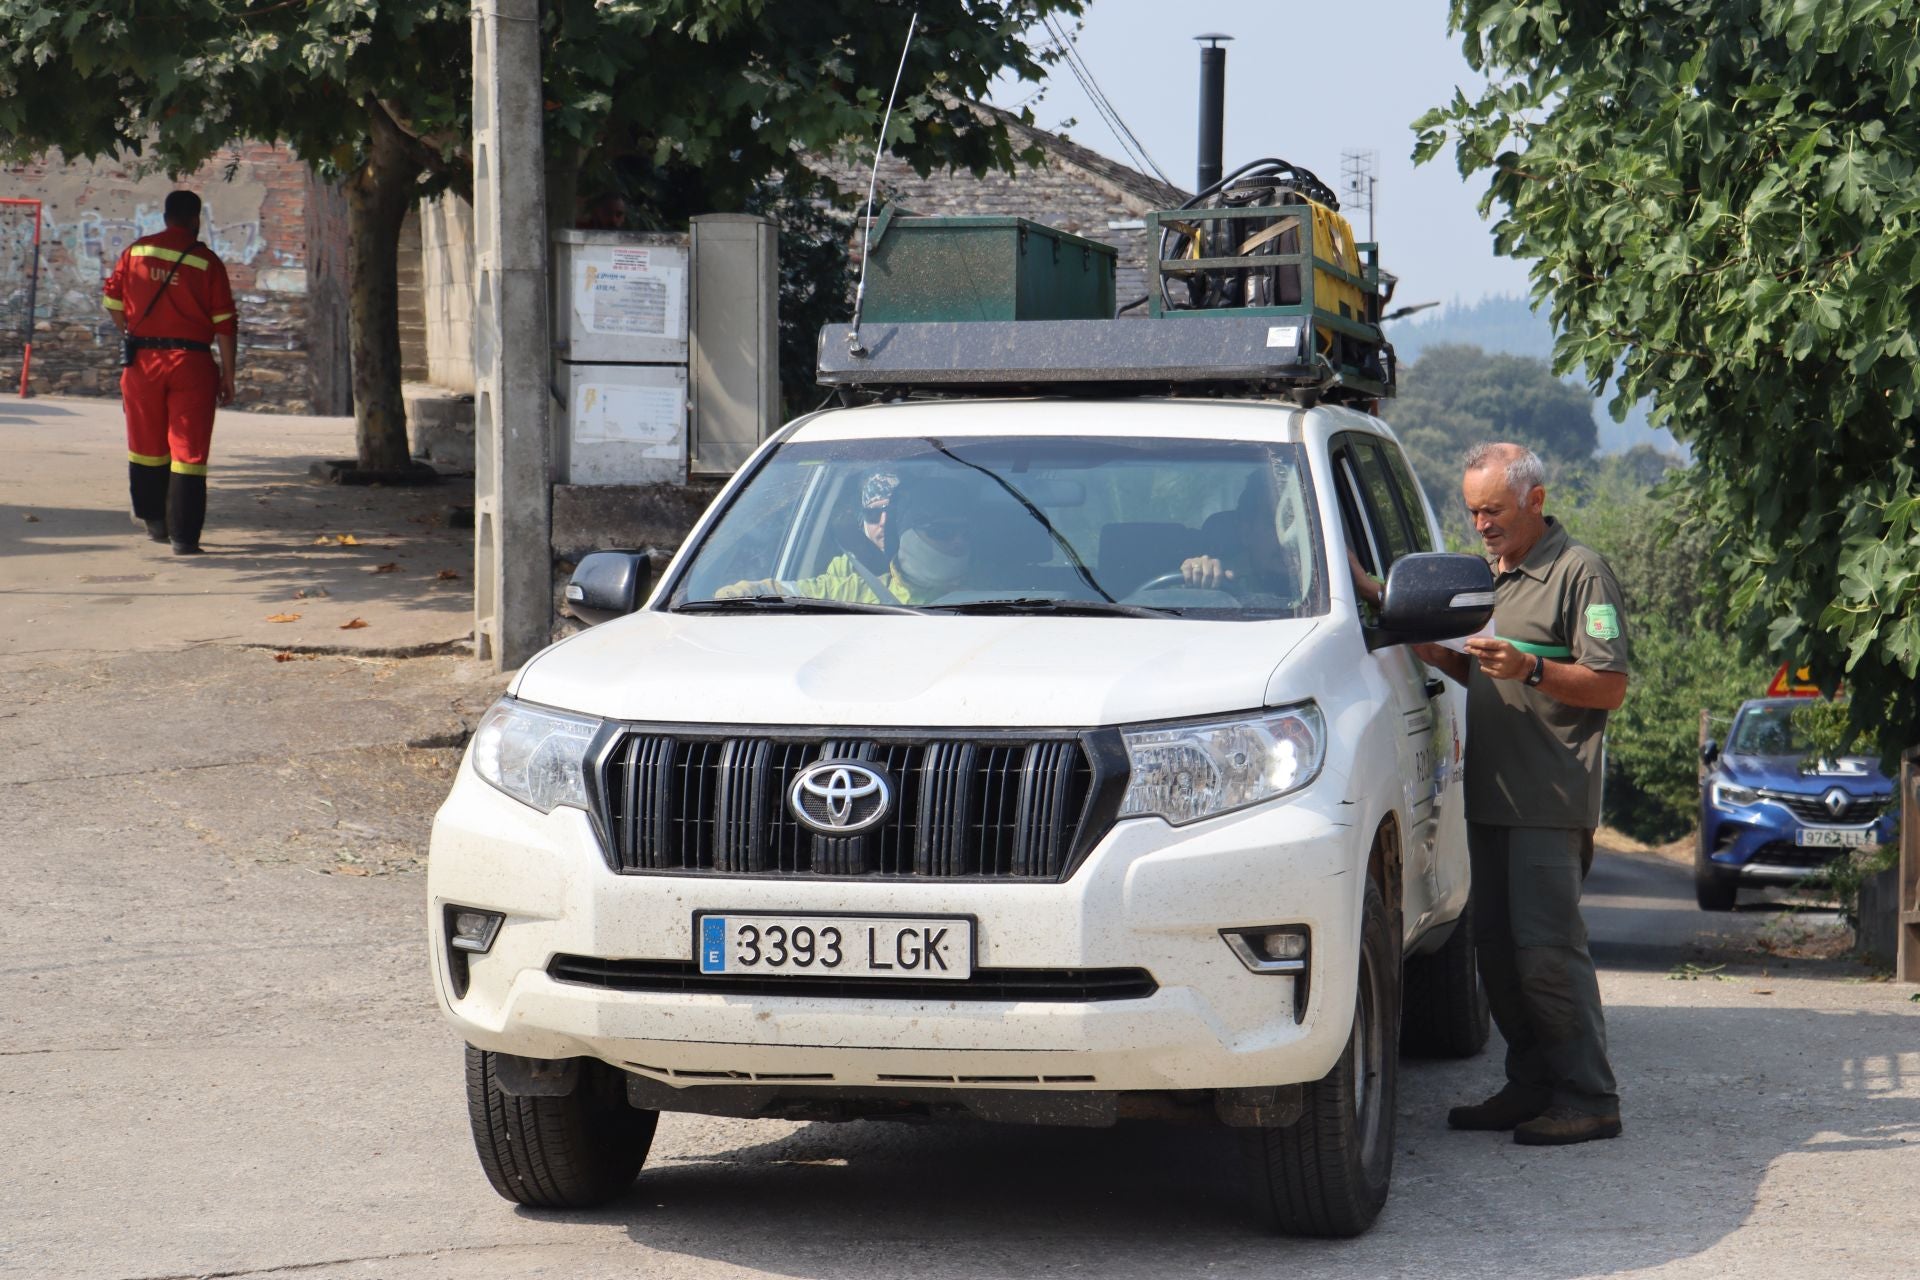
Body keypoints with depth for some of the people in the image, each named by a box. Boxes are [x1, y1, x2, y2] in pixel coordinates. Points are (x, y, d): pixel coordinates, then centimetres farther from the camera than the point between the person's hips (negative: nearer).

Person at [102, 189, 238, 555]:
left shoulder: (135, 253, 4)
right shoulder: (206, 262, -4)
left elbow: (112, 302, 9)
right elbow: (224, 325, -5)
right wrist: (227, 376, 2)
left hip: (142, 360, 3)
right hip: (192, 361, -3)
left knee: (147, 446, 18)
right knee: (188, 452, 0)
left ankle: (155, 521, 27)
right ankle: (183, 536, -4)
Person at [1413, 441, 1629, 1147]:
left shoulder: (1579, 572, -6)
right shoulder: (1489, 574, 21)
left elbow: (1610, 686, -12)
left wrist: (1529, 669, -24)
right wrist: (1443, 657, 8)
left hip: (1552, 799, -8)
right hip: (1490, 796, 8)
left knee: (1545, 948, -12)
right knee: (1498, 950, 7)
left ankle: (1588, 1099, -8)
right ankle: (1531, 1088, 14)